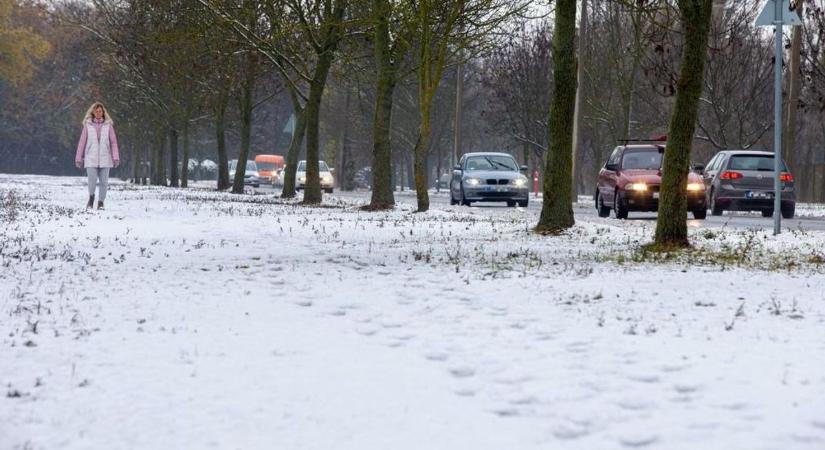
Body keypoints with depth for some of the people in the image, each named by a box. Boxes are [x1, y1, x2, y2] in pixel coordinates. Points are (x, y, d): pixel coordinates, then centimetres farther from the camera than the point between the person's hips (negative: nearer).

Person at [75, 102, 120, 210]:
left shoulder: (108, 125, 4)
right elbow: (82, 142, 6)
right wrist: (79, 158, 5)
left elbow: (113, 142, 3)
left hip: (105, 158, 1)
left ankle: (101, 202, 15)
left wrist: (116, 157, -5)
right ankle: (91, 198, 16)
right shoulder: (88, 125, 3)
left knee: (104, 182, 2)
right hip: (91, 159, -1)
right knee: (92, 181, -10)